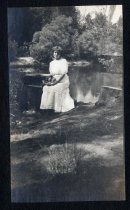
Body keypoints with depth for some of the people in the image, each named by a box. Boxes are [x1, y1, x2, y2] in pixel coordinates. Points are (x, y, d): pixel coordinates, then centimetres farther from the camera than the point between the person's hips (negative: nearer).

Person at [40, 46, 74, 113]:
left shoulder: (64, 61, -4)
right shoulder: (52, 63, 14)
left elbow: (63, 74, -12)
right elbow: (51, 74, 16)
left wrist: (56, 82, -20)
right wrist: (50, 79, -8)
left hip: (63, 81, -5)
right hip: (54, 81, 5)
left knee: (56, 88, -32)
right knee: (46, 88, -21)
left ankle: (58, 108, -24)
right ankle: (50, 106, -17)